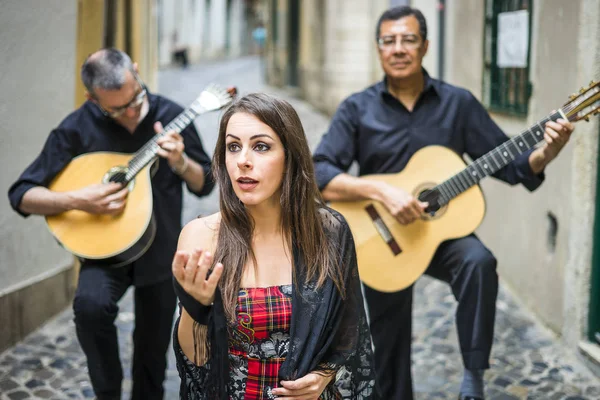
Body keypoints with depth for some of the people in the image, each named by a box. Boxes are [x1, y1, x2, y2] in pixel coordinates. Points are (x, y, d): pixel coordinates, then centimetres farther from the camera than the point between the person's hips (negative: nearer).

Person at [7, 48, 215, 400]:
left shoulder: (170, 115, -8)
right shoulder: (78, 129, -13)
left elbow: (205, 184, 1)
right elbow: (22, 195, -10)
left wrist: (179, 162, -20)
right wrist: (77, 201, -27)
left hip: (161, 251, 2)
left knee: (153, 354, 10)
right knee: (91, 304, -31)